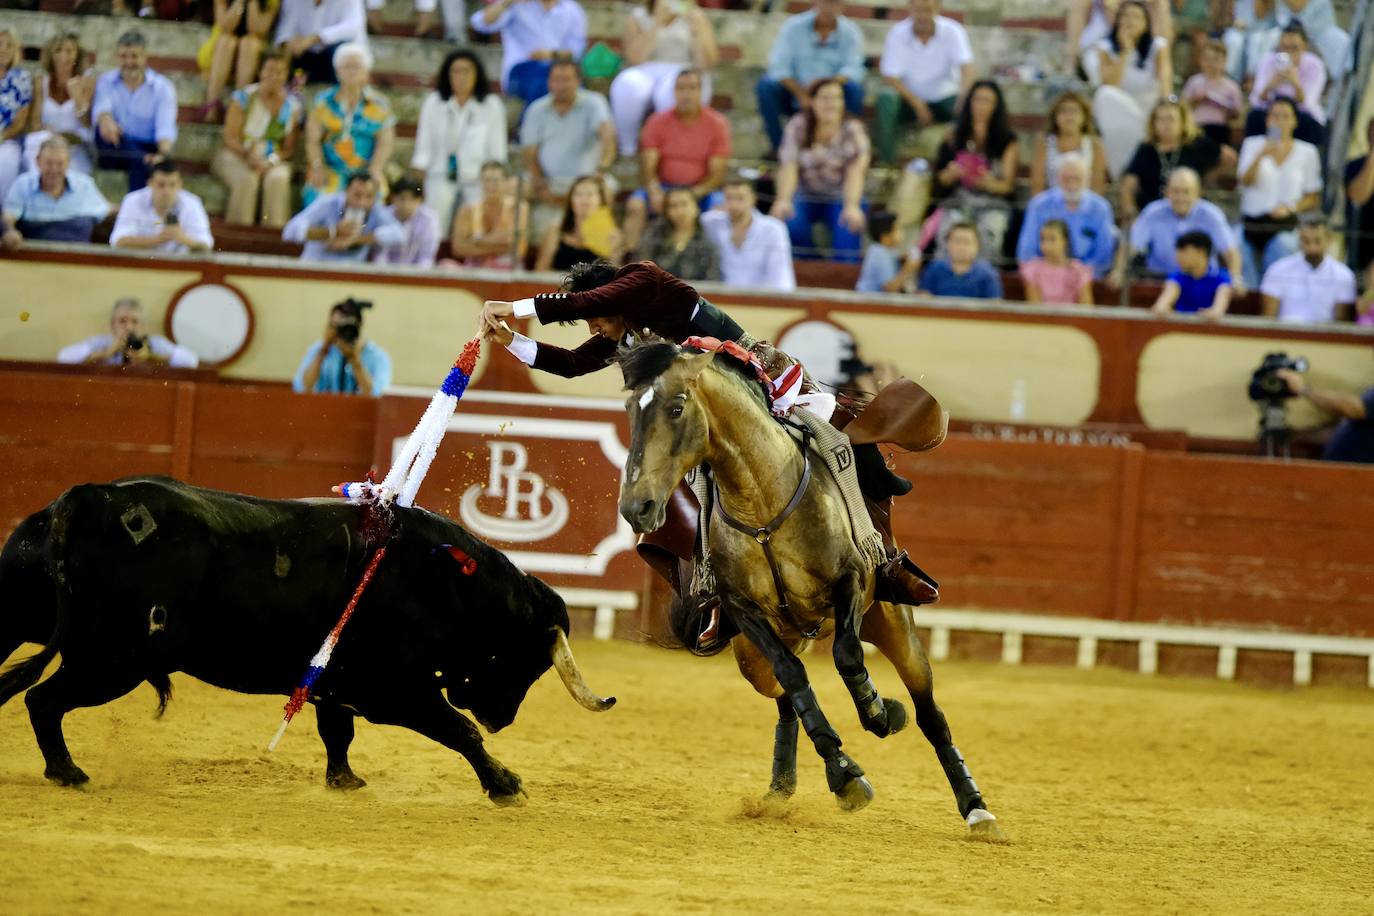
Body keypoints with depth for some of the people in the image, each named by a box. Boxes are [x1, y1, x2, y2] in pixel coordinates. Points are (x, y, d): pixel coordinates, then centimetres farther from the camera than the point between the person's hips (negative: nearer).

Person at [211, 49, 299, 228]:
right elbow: (230, 137, -7)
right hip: (236, 155, -2)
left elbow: (289, 147, 3)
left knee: (278, 179, -33)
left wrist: (271, 161, -17)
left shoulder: (292, 104, 4)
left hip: (273, 160, 2)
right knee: (248, 178, -35)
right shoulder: (244, 97, -2)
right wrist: (248, 155, -25)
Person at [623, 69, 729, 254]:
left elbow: (717, 173, -5)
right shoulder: (658, 121, 1)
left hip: (701, 191, -1)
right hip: (664, 188, 1)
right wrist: (655, 191, -25)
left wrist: (693, 194, -23)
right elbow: (648, 167, -4)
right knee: (635, 204, -27)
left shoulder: (717, 124, -2)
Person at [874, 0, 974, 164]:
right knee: (886, 98, -31)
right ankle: (885, 162, -27)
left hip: (944, 98, 0)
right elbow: (890, 77, -14)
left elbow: (966, 67, -24)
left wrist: (963, 96, -45)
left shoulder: (952, 31, -13)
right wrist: (917, 104, -27)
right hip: (910, 98, 0)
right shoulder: (897, 33, -12)